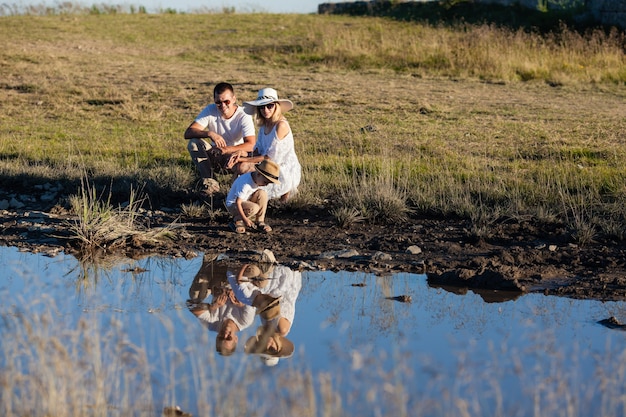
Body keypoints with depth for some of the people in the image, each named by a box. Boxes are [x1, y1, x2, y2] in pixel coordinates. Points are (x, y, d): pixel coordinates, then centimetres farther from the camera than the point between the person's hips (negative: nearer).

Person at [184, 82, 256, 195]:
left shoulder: (243, 115, -18)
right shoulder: (210, 111, -12)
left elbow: (251, 145, -30)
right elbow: (188, 133, -20)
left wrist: (225, 150, -41)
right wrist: (210, 134, -39)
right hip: (215, 158, 3)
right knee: (193, 143, -23)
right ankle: (209, 181, -20)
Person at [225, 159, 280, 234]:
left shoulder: (258, 180, -6)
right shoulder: (245, 184, -31)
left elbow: (260, 199, 7)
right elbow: (238, 202, -27)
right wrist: (245, 219, -25)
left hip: (246, 201, 8)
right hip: (233, 205, -8)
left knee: (263, 193, -16)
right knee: (254, 208, -35)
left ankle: (260, 222, -8)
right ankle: (237, 220, -8)